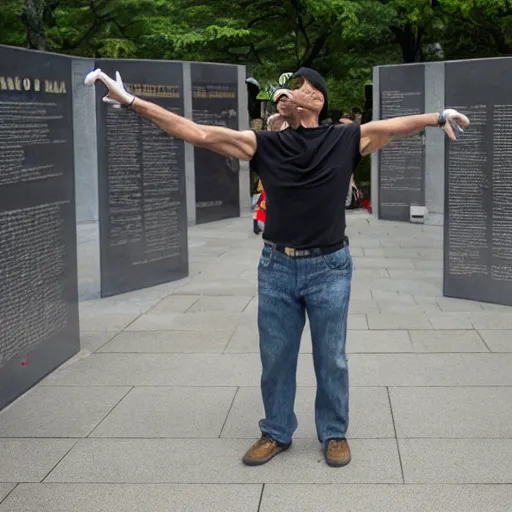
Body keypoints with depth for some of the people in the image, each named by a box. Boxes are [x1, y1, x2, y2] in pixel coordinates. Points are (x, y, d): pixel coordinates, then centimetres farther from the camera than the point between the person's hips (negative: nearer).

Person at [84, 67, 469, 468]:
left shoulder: (346, 140, 0)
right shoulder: (266, 144, 2)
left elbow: (397, 126, 4)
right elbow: (198, 134, -2)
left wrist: (439, 116, -9)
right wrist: (132, 101, -6)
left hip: (329, 268, -2)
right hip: (277, 268, 2)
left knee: (331, 360, 10)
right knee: (275, 358, 13)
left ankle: (334, 434, 29)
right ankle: (277, 433, 31)